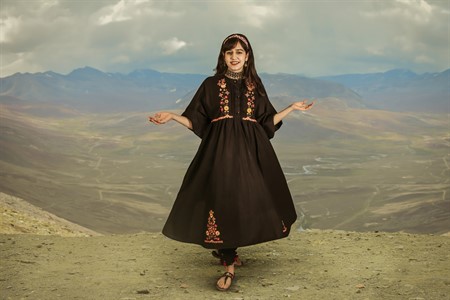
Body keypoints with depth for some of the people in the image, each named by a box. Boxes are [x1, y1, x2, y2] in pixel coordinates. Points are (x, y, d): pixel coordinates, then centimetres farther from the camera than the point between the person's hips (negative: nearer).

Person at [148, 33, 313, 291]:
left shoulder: (255, 85, 12)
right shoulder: (211, 85, 5)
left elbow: (268, 122, 13)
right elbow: (197, 122, 5)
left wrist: (292, 108, 11)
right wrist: (172, 116, -8)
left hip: (250, 151, 3)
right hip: (220, 150, -2)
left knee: (247, 200, 2)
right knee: (223, 200, -8)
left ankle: (227, 252, 25)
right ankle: (229, 265, 3)